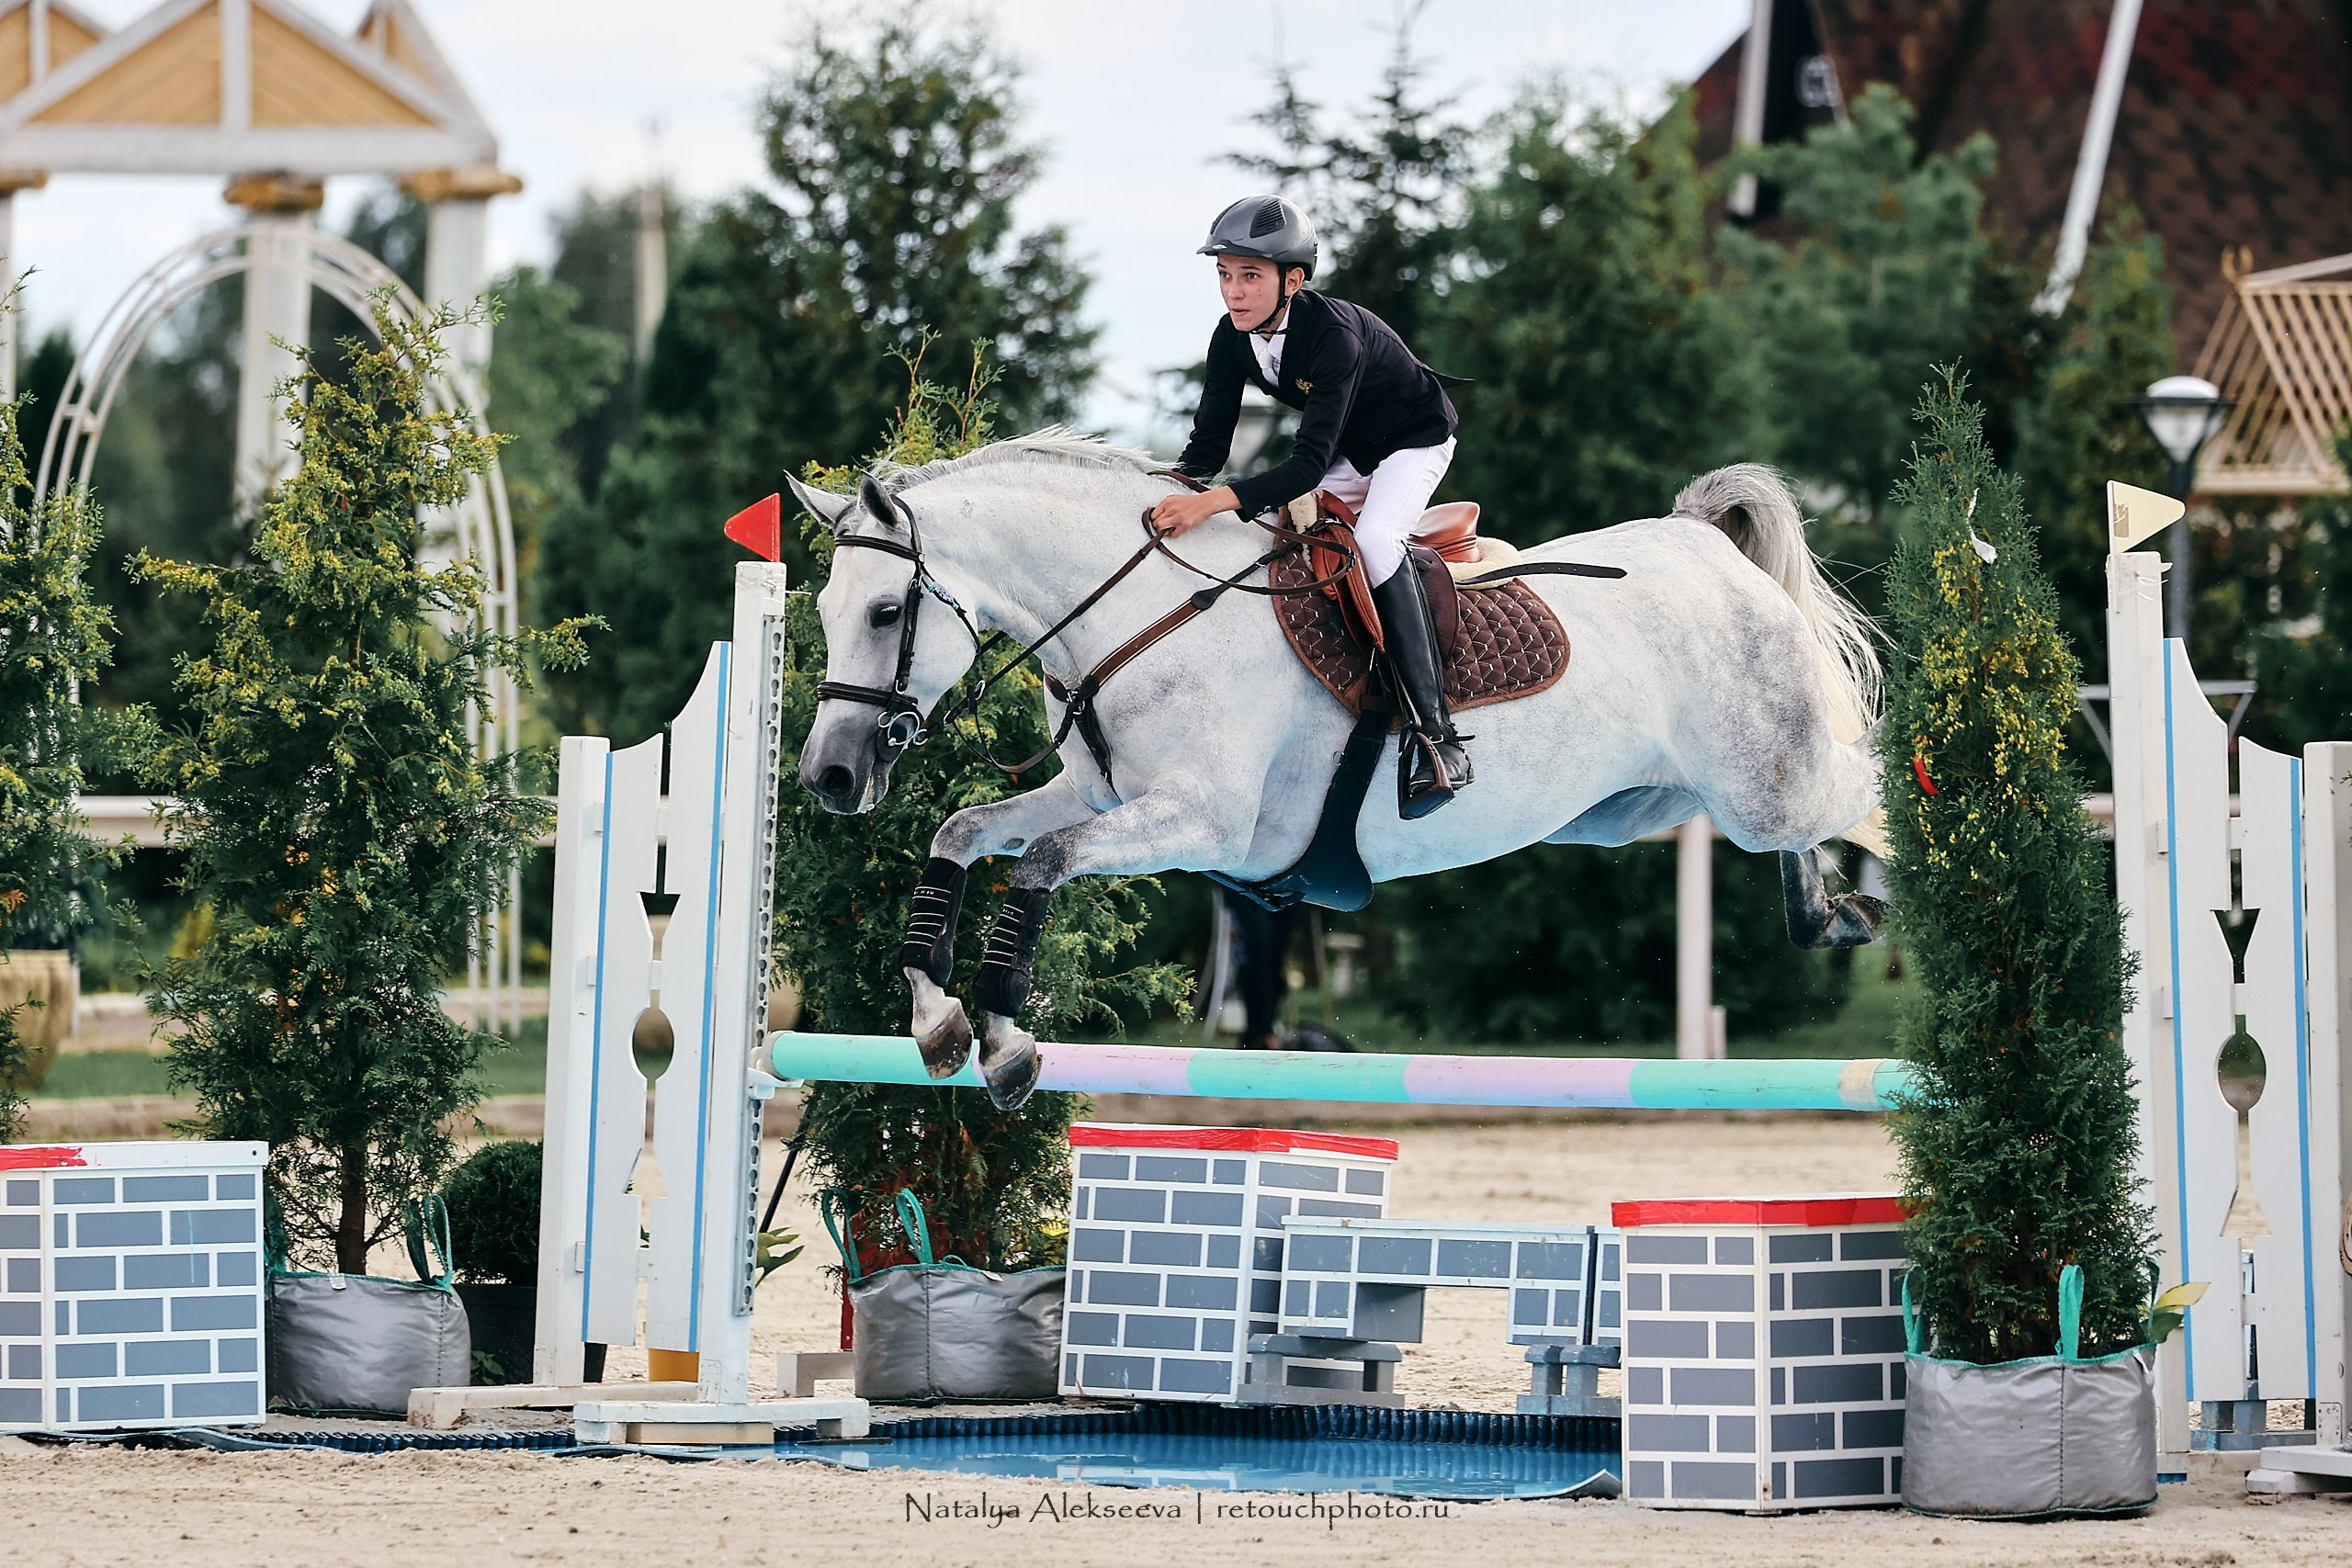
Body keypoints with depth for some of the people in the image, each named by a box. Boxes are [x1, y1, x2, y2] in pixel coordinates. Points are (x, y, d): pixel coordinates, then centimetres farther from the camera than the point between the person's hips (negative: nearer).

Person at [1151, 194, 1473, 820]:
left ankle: (1436, 735, -35)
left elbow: (1308, 464, -42)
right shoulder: (1233, 339, -14)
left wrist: (1213, 502, -53)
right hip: (1346, 455, 8)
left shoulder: (1333, 334, -36)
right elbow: (1208, 445, -7)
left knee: (1373, 541, -32)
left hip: (1415, 439, -8)